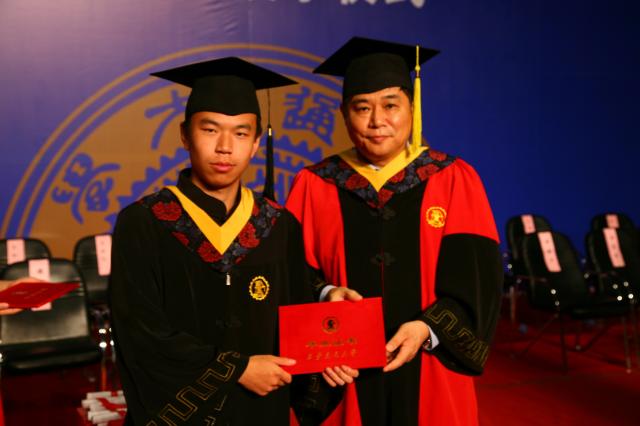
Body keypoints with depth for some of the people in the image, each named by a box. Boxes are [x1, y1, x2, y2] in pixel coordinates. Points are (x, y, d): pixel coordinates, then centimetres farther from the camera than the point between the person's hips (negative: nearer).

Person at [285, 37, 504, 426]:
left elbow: (475, 278, -7)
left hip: (429, 376, 0)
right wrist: (325, 295, -18)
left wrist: (427, 328, -20)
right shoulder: (314, 186, 2)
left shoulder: (455, 180, -1)